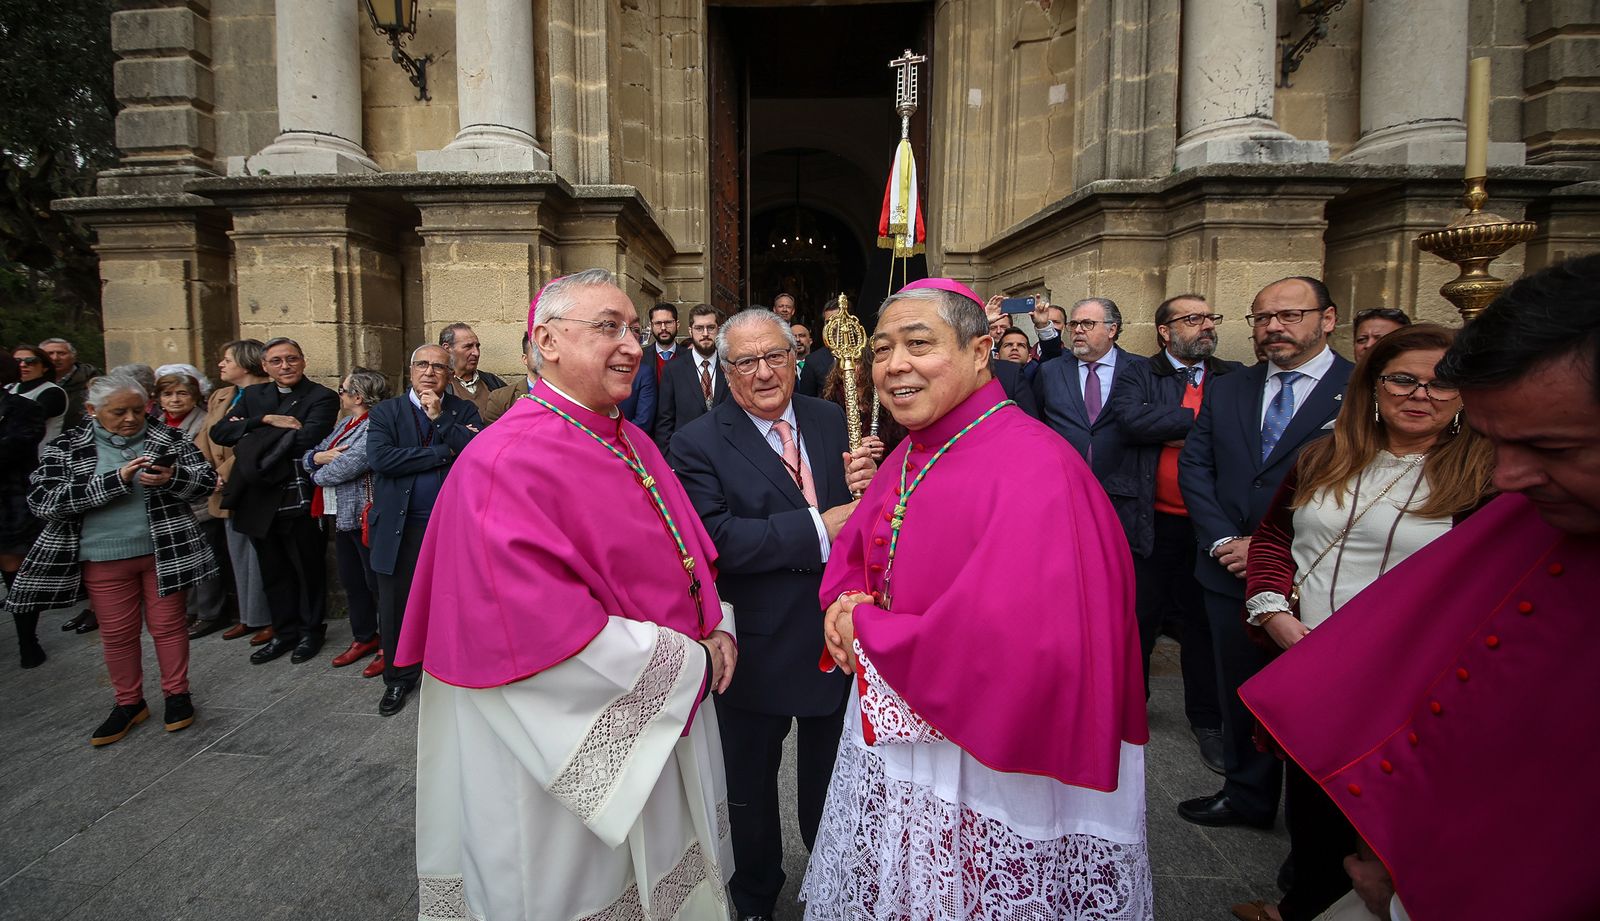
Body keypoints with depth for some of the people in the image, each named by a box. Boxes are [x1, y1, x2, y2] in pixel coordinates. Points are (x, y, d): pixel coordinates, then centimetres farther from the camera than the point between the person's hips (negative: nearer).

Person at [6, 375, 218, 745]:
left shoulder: (168, 439, 1)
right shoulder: (65, 449, -1)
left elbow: (207, 479, 0)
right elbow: (43, 502, -11)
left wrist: (172, 478, -23)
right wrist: (115, 480, -22)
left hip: (164, 551, 0)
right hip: (103, 558, 1)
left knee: (168, 624, 8)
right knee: (117, 632, 11)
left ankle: (177, 693, 24)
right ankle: (129, 703, 27)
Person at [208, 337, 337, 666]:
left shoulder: (321, 397, -7)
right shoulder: (254, 395, 11)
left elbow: (308, 438, -24)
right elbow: (219, 432, 0)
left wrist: (251, 431, -13)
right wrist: (267, 421, -15)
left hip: (299, 501, -5)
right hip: (260, 501, 6)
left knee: (308, 569, 9)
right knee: (274, 572, 16)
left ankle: (311, 630, 26)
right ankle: (284, 632, 30)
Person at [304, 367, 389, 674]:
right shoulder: (345, 424, 13)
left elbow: (344, 468, -25)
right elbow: (307, 456, 14)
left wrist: (319, 473, -4)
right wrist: (318, 457, -10)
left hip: (366, 518, -10)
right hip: (342, 516, 10)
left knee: (377, 583, 1)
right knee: (351, 581, 18)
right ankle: (364, 638, 33)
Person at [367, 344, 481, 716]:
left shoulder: (463, 411, 6)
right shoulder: (386, 412, 4)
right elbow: (380, 458, -14)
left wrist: (440, 417, -13)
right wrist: (445, 452, -14)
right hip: (400, 528, 1)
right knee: (395, 607, 10)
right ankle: (399, 678, 28)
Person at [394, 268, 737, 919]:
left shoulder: (633, 443, 6)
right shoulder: (507, 461, -22)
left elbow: (684, 554, 13)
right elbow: (541, 624, -29)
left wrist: (716, 627, -6)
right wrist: (687, 661, -21)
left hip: (664, 721, 8)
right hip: (576, 746, -8)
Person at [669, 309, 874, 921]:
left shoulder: (832, 421, 0)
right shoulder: (699, 443, -14)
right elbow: (713, 537, -27)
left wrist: (864, 491, -19)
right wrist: (818, 528, -29)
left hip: (838, 637, 4)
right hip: (758, 651, -3)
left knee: (832, 780, 26)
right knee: (752, 790, 21)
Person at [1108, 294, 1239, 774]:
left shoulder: (1235, 378, 9)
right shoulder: (1140, 376, 1)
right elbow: (1130, 419, -19)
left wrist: (1171, 426, -16)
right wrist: (1201, 419, -14)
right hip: (1154, 524, -2)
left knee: (1206, 621, 13)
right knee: (1139, 616, 9)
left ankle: (1207, 721, 28)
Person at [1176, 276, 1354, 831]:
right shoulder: (1226, 390, 9)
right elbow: (1194, 466, 5)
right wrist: (1222, 541, -8)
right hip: (1231, 573, 4)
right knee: (1240, 692, 16)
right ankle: (1247, 795, 36)